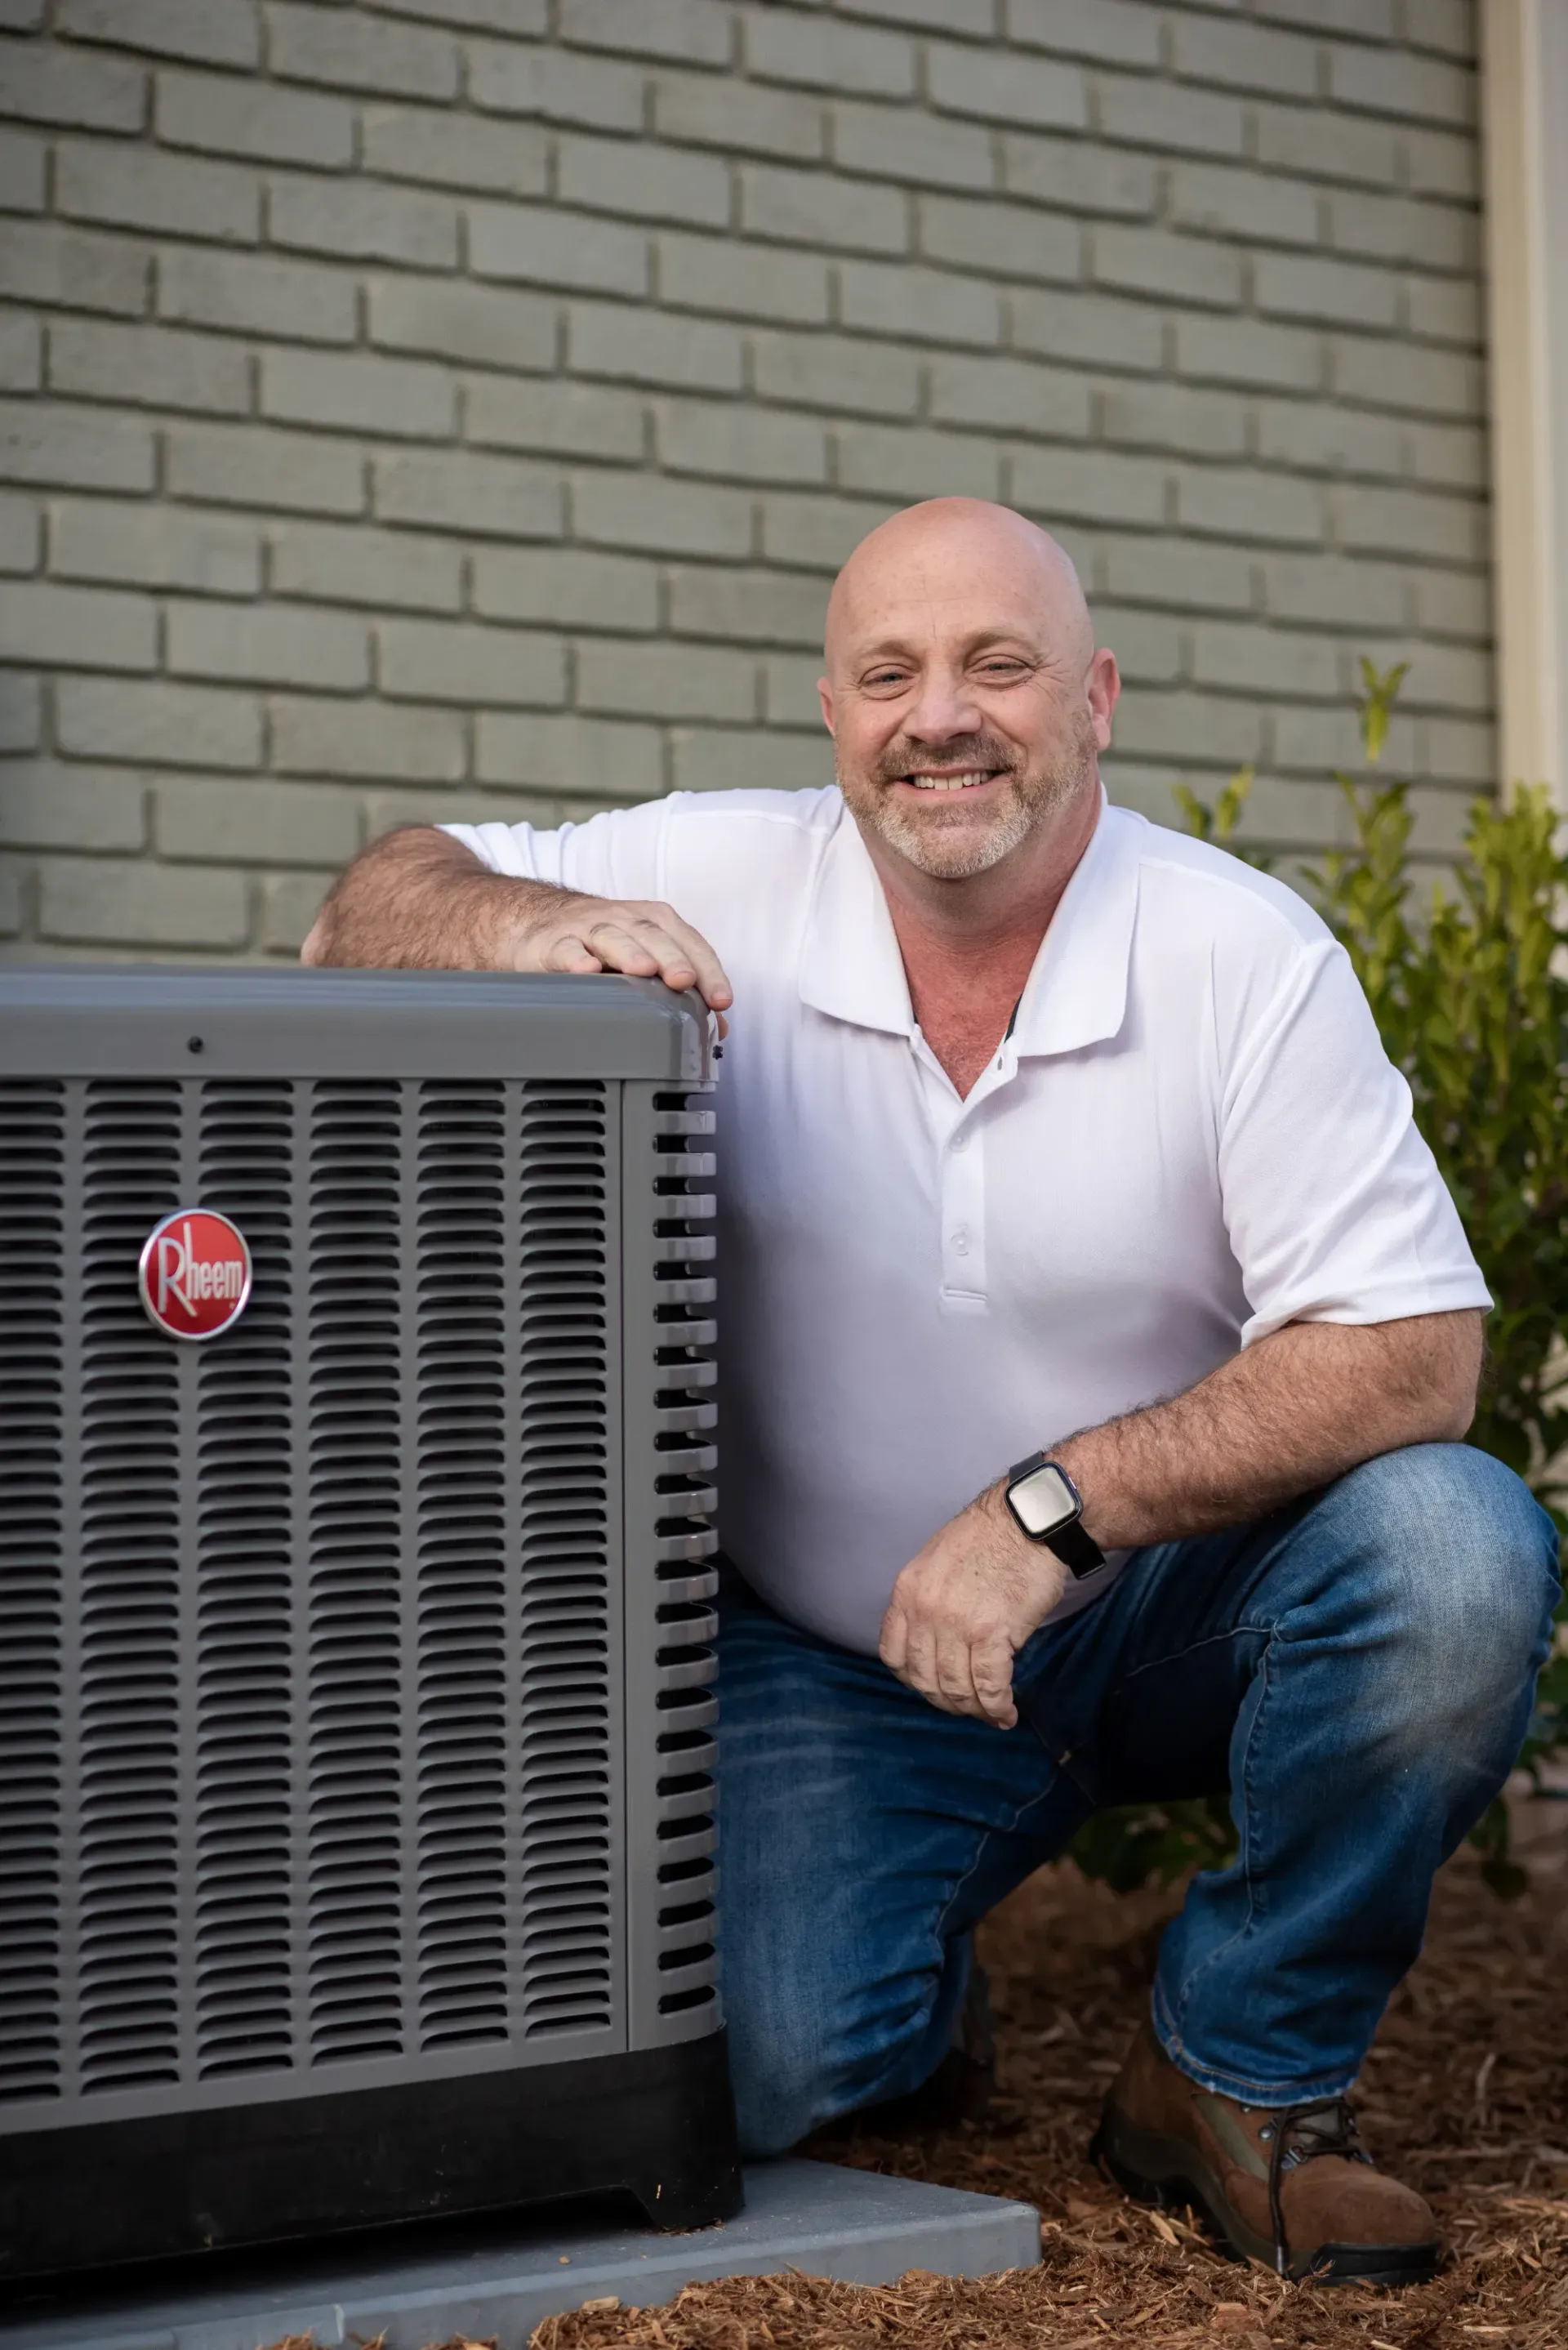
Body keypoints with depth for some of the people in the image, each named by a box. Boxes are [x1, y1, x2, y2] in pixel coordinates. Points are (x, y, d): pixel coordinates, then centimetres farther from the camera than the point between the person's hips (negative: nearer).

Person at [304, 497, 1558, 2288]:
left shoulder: (1247, 957, -13)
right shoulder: (722, 890, -8)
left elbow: (1411, 1353, -18)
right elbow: (374, 902, -2)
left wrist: (1050, 1504, -27)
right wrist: (533, 925, -27)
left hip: (1174, 1608, 0)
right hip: (827, 1657, 0)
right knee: (754, 2072, -21)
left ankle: (1242, 2071, -4)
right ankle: (915, 1956, 20)